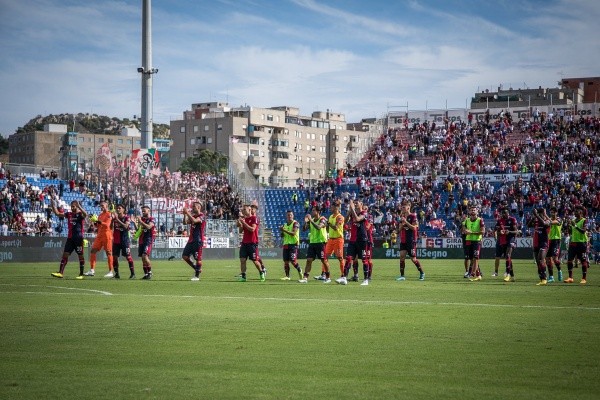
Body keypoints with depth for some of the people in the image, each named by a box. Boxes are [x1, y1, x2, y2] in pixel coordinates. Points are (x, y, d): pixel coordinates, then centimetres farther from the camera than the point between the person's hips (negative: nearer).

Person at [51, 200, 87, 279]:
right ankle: (60, 272, -2)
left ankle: (81, 274, 7)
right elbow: (58, 214, 12)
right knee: (65, 254, 0)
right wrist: (53, 206, -1)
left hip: (78, 238, -6)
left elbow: (85, 214, -30)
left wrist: (79, 206, -38)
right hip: (70, 238, 6)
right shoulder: (69, 214, 11)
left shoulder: (80, 214, -6)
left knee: (80, 256, 1)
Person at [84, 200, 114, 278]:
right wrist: (95, 223, 3)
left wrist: (100, 222, -33)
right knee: (93, 250, 0)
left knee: (108, 252, -6)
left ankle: (111, 272, -3)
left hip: (107, 235, -8)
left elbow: (107, 225, -18)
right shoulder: (100, 215, 19)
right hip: (99, 235, 8)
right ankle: (92, 270, 2)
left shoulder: (109, 214, -6)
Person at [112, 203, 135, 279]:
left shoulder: (126, 218, -5)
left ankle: (132, 273, 0)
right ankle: (116, 274, 8)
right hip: (116, 240, 5)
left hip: (125, 240, -5)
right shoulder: (115, 217, 8)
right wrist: (112, 220, -12)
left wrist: (117, 219, -24)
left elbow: (125, 226, -21)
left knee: (128, 256, -4)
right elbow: (111, 228, 4)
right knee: (115, 257, 1)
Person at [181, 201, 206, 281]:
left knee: (198, 258, -4)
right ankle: (196, 269, 20)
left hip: (198, 240, -9)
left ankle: (197, 275, 2)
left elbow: (194, 221, -27)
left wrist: (188, 213, -23)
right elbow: (185, 222, 11)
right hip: (191, 239, 9)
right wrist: (185, 215, -4)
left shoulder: (202, 216, -10)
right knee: (185, 256, 5)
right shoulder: (193, 216, 16)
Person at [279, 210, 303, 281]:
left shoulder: (295, 223, -5)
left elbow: (293, 233, -18)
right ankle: (287, 276, 6)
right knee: (286, 261, 2)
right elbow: (282, 235, 20)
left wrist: (284, 230, -22)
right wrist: (282, 231, -2)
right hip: (286, 244, 7)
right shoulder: (285, 224, 16)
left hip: (293, 244, -7)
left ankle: (299, 270, 12)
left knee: (293, 260, -12)